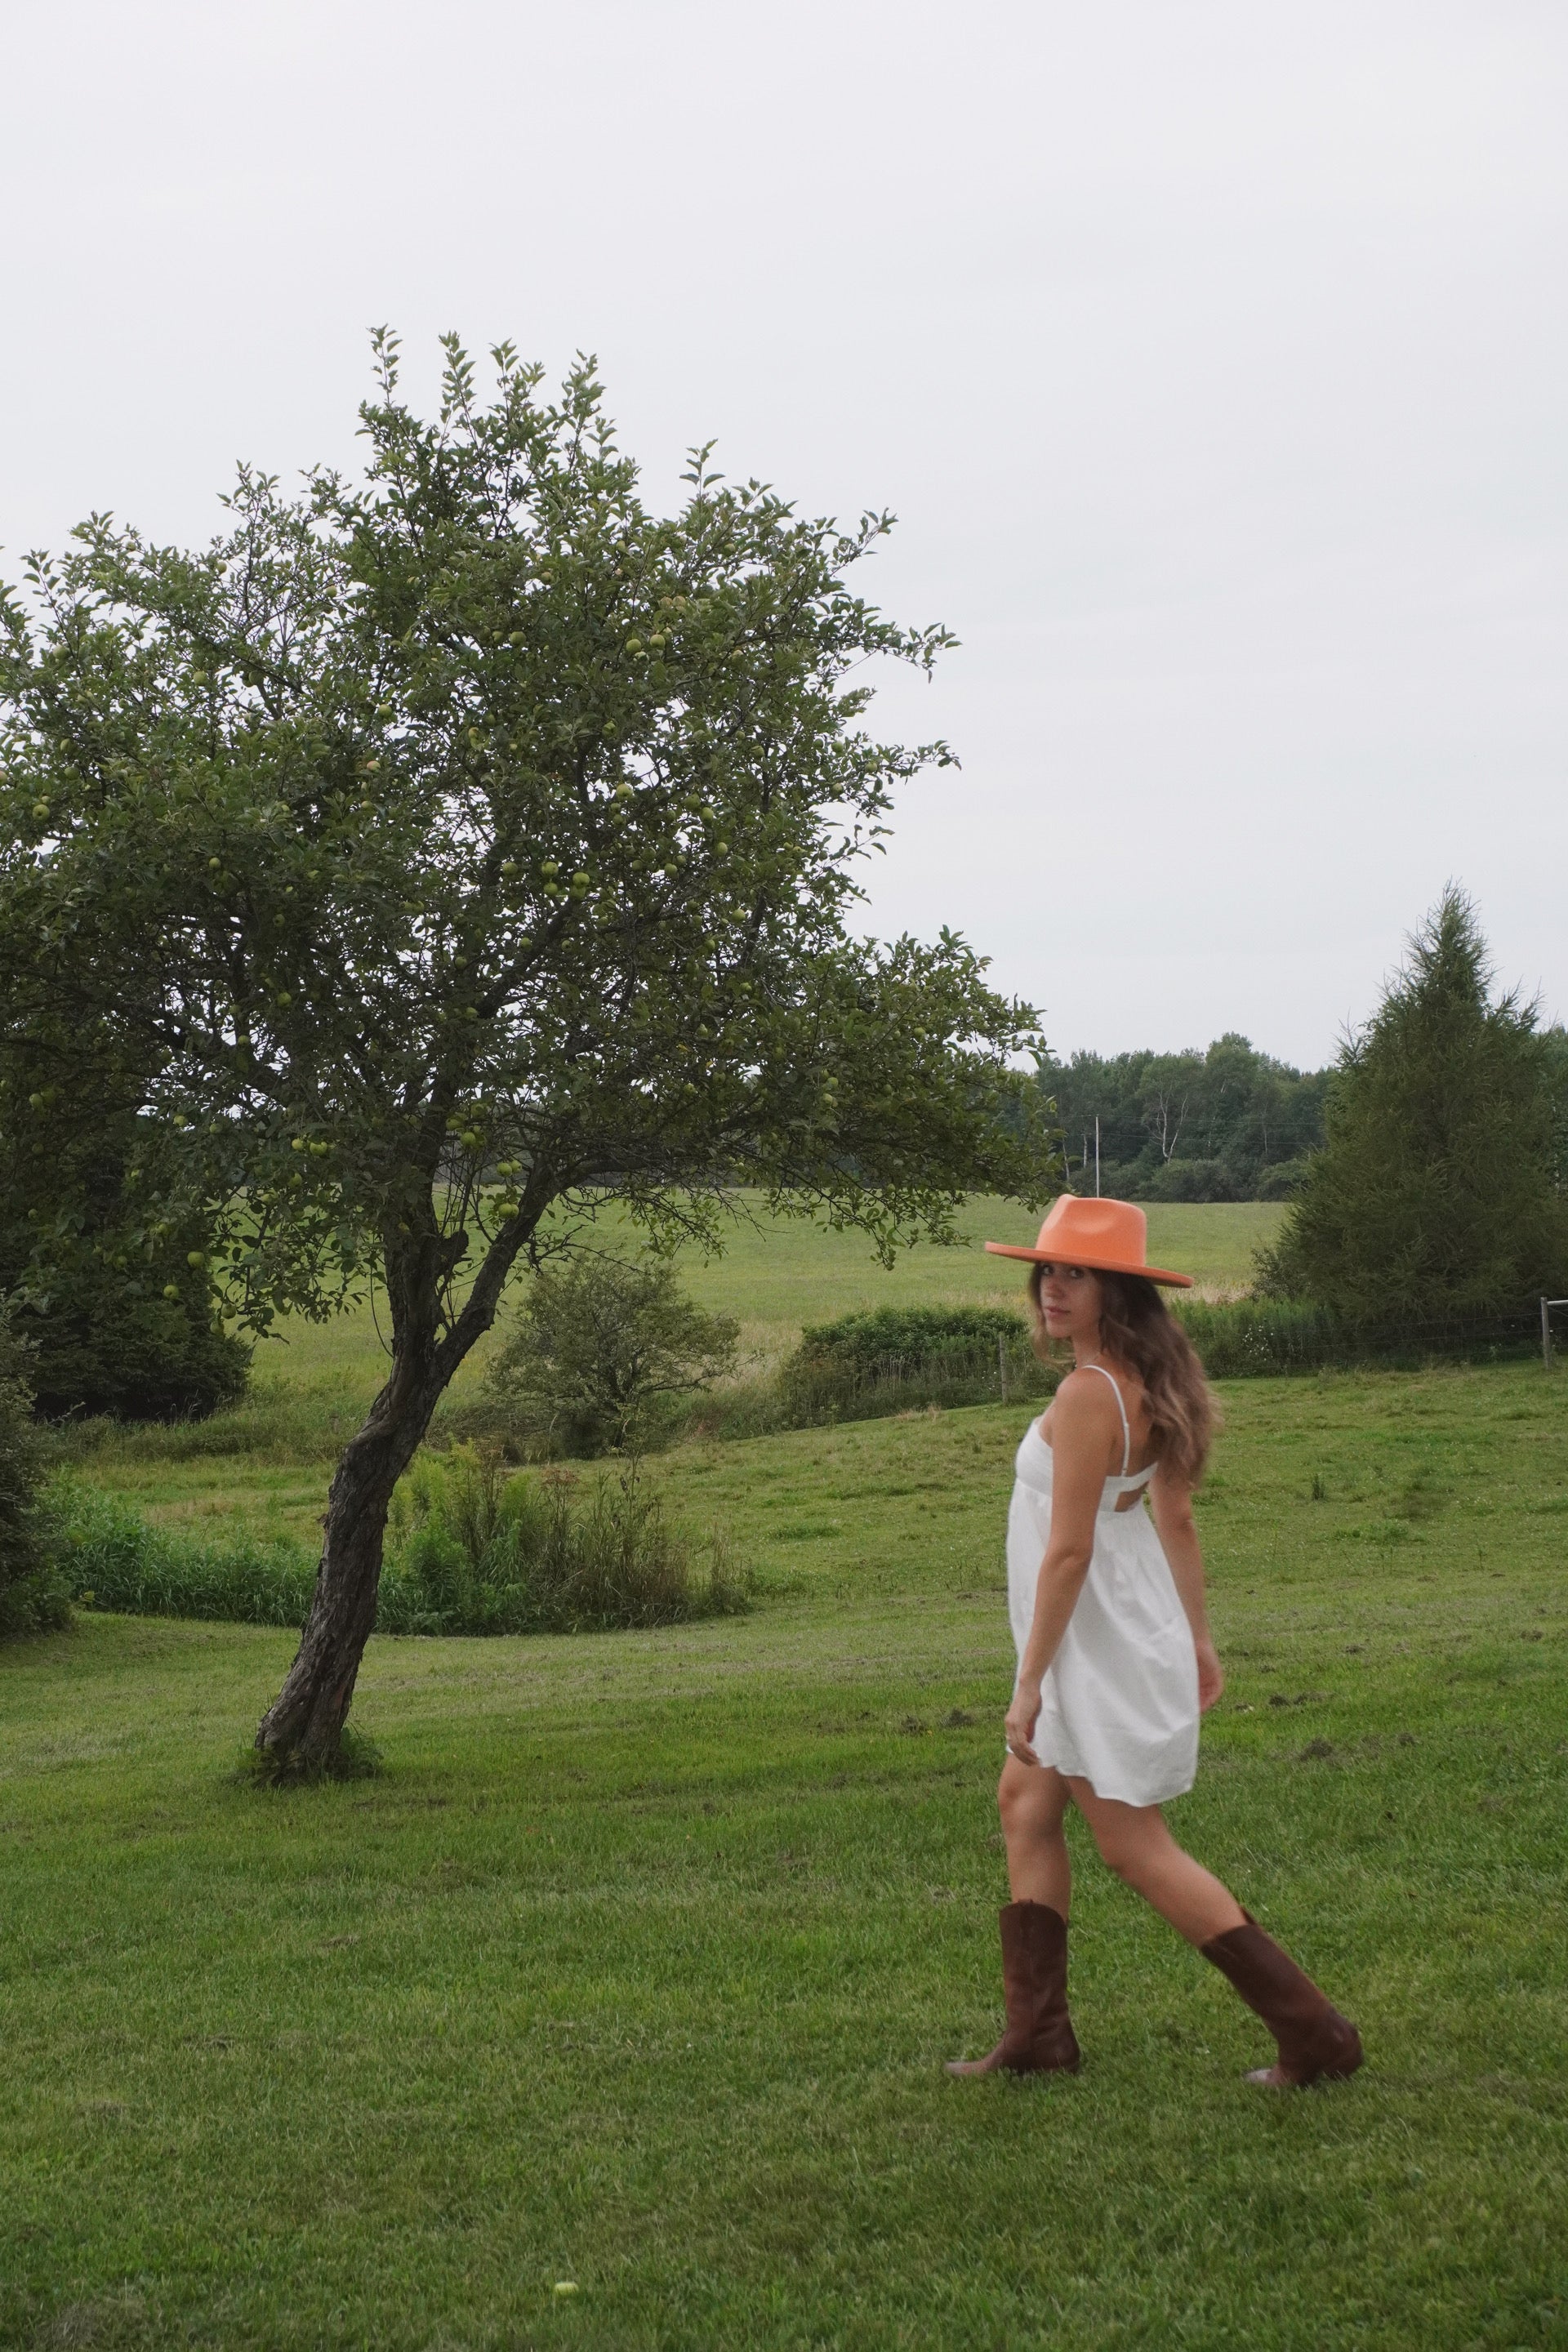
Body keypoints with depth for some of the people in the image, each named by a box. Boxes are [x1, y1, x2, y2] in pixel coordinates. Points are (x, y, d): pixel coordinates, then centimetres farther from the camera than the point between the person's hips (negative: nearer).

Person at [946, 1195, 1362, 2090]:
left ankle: (1313, 2032, 2)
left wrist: (1029, 1682, -18)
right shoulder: (1145, 1384, 5)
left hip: (1099, 1647, -10)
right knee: (1025, 1804, 18)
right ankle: (1037, 2034, 24)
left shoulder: (1086, 1394, -23)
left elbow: (1068, 1552, -23)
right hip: (1135, 1632, 10)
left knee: (1138, 1849, -1)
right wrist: (1197, 1639, 18)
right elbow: (1177, 1521, 12)